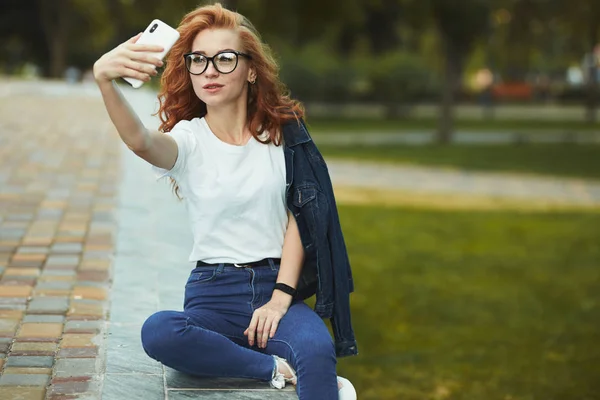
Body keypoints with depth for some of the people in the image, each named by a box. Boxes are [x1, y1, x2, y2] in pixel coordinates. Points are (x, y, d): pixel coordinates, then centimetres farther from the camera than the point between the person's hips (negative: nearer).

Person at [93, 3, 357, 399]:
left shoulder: (282, 132, 4)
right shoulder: (188, 139, -2)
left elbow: (298, 217, 2)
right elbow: (140, 141, -26)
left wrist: (280, 297, -10)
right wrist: (105, 80, -47)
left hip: (277, 284, -1)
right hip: (213, 293, 1)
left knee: (317, 353, -37)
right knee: (157, 333, -34)